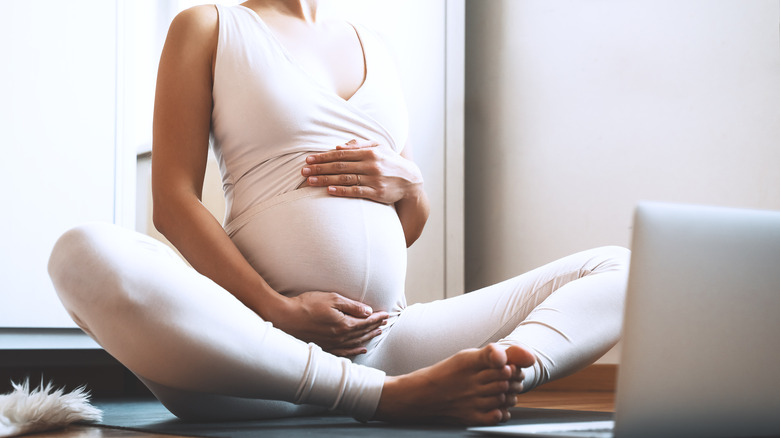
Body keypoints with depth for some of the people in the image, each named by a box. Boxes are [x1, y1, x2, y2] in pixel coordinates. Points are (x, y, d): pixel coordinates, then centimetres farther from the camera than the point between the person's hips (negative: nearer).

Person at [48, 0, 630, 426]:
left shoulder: (372, 48, 26)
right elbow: (173, 201, -1)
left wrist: (407, 188, 1)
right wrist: (277, 312, -16)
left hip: (387, 339, 5)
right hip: (266, 342, -5)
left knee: (620, 268, -4)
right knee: (86, 256, -34)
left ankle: (489, 376, -37)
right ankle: (390, 396, -36)